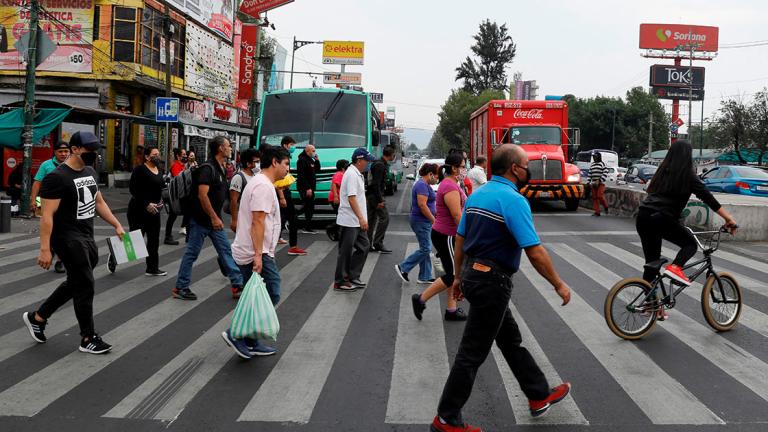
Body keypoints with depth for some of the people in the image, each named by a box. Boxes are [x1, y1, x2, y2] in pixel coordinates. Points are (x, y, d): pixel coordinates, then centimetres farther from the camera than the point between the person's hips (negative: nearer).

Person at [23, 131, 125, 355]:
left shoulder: (90, 172, 10)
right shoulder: (57, 177, -17)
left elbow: (99, 202, 21)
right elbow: (47, 215, -20)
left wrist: (117, 225, 14)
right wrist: (45, 249, -23)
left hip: (87, 238, 9)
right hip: (68, 239, -9)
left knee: (75, 283, 18)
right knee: (85, 286, -4)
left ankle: (37, 317, 34)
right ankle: (88, 339, 8)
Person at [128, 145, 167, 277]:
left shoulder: (159, 170, 10)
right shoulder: (140, 170, -13)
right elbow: (133, 189, -19)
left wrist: (160, 200, 9)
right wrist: (147, 204, -22)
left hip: (153, 210, 8)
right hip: (138, 210, -8)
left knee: (154, 240, 10)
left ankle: (153, 268, 19)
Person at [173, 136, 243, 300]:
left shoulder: (220, 169, 11)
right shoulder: (208, 168, -18)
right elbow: (202, 195, -25)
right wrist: (214, 217, -23)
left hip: (214, 220, 9)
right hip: (201, 219, -9)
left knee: (226, 251, 7)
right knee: (192, 253, 1)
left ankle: (238, 285, 11)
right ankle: (180, 288, 12)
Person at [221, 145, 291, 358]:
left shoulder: (259, 182, 18)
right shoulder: (264, 186, -16)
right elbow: (258, 222, -23)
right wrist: (258, 254, -26)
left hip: (248, 253, 11)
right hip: (256, 254, -11)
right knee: (271, 296, -8)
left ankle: (250, 342, 18)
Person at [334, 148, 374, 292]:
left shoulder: (357, 174, 15)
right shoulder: (352, 174, -17)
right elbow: (351, 198, -24)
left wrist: (361, 218, 20)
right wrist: (361, 218, -25)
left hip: (356, 221, 10)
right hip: (349, 221, -10)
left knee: (364, 246, 13)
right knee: (346, 251, -1)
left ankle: (352, 277, 19)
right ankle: (340, 282, 8)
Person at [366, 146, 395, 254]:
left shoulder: (378, 164, 16)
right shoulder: (381, 165, -16)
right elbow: (376, 184, -22)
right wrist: (380, 200, -23)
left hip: (370, 195, 10)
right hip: (375, 195, -10)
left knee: (371, 220, 10)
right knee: (384, 217, -7)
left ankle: (369, 245, 13)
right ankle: (378, 243, -8)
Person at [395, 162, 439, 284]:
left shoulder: (424, 184, 16)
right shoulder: (422, 185, -17)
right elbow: (422, 205, -24)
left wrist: (432, 219, 19)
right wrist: (433, 219, -18)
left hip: (424, 221, 11)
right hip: (421, 221, -11)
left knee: (426, 249, 11)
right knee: (425, 249, -7)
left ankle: (425, 277, 15)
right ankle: (403, 267, 0)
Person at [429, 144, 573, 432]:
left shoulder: (477, 194, 8)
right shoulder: (513, 200, -19)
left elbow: (460, 239, 14)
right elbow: (535, 252, -21)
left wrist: (459, 276, 23)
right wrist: (559, 285, -10)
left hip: (472, 274, 10)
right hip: (492, 281, -9)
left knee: (511, 340, 21)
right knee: (472, 353, 0)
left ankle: (539, 395, 36)